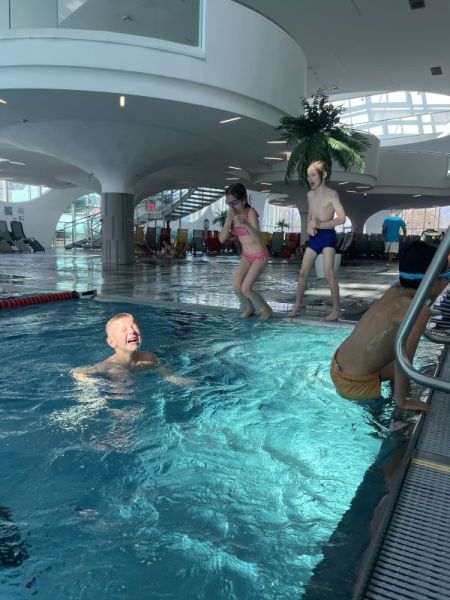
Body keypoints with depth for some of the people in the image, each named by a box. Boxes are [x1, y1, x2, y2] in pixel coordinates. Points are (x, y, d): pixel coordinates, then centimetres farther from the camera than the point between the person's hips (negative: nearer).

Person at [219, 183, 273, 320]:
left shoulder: (250, 212, -20)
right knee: (236, 287, -9)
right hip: (246, 256, 6)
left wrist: (245, 224, -49)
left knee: (245, 288, -15)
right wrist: (229, 220, -24)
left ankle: (267, 310, 10)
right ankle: (249, 308, 20)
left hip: (260, 256, -6)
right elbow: (222, 239, -10)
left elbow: (257, 238, -32)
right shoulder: (231, 214, -3)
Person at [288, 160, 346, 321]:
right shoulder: (310, 195, 13)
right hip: (313, 237, 6)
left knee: (328, 273, -12)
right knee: (303, 272, 6)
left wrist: (319, 225, -21)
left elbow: (341, 218, -15)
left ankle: (336, 309, -4)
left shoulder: (331, 194, -7)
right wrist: (309, 226, 1)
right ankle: (297, 305, 17)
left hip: (327, 236, -6)